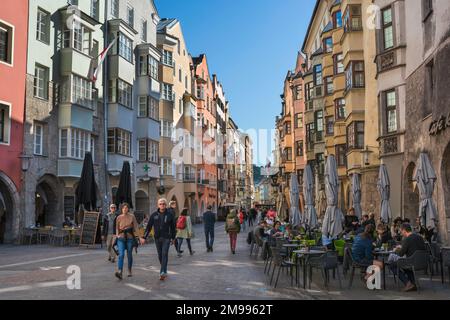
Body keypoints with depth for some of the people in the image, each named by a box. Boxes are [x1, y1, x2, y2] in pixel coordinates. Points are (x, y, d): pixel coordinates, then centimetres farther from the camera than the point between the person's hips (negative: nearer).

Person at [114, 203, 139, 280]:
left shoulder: (132, 216, 2)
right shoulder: (119, 217, 6)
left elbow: (135, 226, 1)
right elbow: (117, 227, 16)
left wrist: (136, 233, -12)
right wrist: (117, 235, 3)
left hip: (130, 237, 0)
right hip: (121, 238, 0)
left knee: (129, 255, 8)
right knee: (121, 255, -14)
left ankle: (129, 271, 24)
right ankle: (120, 272, -23)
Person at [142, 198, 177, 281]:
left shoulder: (170, 214, -1)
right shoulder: (154, 215, 1)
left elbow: (173, 227, 8)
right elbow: (149, 227, 2)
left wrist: (173, 238, 13)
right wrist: (144, 237, -3)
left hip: (166, 238, -2)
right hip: (157, 238, 2)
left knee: (164, 254, -13)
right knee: (160, 255, 8)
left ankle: (163, 272, -16)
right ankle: (164, 271, 24)